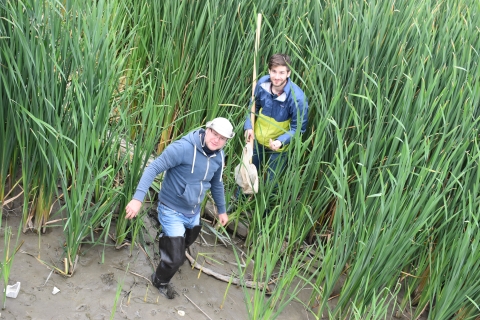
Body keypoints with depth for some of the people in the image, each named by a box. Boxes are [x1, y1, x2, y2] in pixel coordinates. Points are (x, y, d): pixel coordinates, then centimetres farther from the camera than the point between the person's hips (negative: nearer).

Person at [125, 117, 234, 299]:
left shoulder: (218, 156, -5)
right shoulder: (183, 148, -28)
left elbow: (217, 184, 13)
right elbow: (153, 168, -29)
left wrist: (222, 210, 21)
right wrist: (138, 198, -38)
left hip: (193, 212, 7)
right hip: (172, 211, -7)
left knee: (187, 240, 30)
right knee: (176, 259, -2)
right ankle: (160, 281, 30)